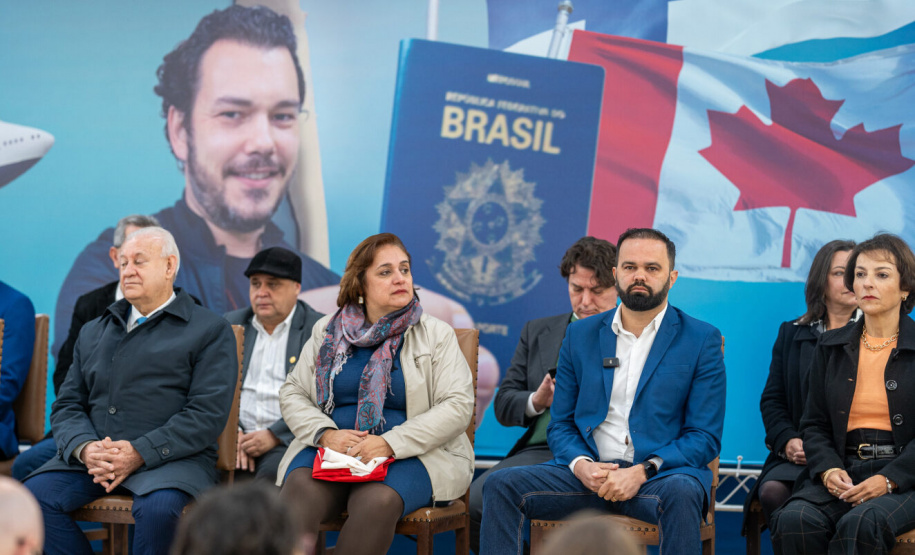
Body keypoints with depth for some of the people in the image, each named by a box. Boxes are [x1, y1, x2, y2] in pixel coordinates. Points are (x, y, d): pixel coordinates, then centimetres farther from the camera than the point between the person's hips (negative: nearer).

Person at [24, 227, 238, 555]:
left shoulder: (210, 331, 6)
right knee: (33, 494, -22)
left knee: (158, 507, -37)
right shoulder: (94, 332, 24)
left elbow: (207, 414, -5)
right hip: (92, 457, 5)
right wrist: (84, 448, -7)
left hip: (171, 456, -5)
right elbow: (67, 405, 17)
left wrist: (140, 453, -16)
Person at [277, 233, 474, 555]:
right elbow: (292, 393, 13)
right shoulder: (328, 331, 14)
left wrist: (390, 443, -16)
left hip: (410, 454, -2)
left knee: (377, 501, -35)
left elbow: (458, 406, -5)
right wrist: (326, 434, -9)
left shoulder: (437, 335, 5)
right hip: (332, 450, 2)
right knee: (299, 490, -31)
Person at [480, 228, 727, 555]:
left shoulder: (702, 341, 4)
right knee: (501, 485, -21)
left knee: (680, 494, -39)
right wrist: (581, 465, -9)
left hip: (660, 475, -3)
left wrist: (642, 471, -17)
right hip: (588, 473, 3)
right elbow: (560, 426, 15)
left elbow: (705, 438, -1)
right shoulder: (580, 335, 15)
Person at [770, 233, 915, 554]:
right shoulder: (832, 347, 16)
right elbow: (814, 424, 15)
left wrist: (888, 480, -16)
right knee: (793, 520, -30)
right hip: (843, 474, 3)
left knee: (860, 524, -37)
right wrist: (829, 470, -6)